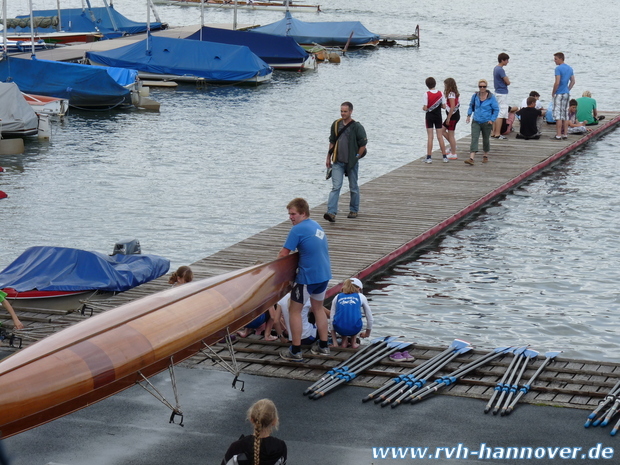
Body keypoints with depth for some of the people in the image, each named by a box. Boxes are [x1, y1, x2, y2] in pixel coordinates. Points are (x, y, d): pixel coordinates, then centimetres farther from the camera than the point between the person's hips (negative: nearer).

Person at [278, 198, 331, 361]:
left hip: (307, 277, -8)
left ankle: (296, 351, 6)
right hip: (324, 274, 8)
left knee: (294, 311, 4)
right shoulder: (316, 226, 11)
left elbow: (283, 254, -13)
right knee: (318, 308, 23)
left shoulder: (298, 229, -14)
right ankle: (323, 346, 29)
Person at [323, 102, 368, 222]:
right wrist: (328, 158, 12)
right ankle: (331, 212, -16)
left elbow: (363, 145, -3)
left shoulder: (357, 127, -8)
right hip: (338, 162, 2)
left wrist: (356, 158, -4)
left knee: (353, 187, 11)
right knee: (336, 187, -9)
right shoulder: (336, 124, 5)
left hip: (352, 162, -2)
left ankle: (354, 210, 28)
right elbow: (332, 142, 14)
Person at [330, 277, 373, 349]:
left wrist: (335, 342, 21)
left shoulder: (337, 297, 22)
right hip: (354, 329, -1)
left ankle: (344, 341, 24)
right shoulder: (361, 297, 20)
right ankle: (353, 342, 24)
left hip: (340, 329, 1)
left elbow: (332, 320, 18)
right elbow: (369, 318, 26)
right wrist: (367, 333, 44)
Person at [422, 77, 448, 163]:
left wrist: (423, 108, 6)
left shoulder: (426, 94, -13)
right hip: (438, 116, 3)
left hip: (429, 116, -3)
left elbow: (425, 108, -16)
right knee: (440, 137, 9)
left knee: (430, 137, 0)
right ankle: (445, 157, 11)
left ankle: (429, 157, -2)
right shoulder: (440, 93, -3)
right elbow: (444, 106, -2)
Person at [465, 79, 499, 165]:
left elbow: (496, 110, -2)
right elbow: (471, 106, 20)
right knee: (474, 138, -13)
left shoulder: (491, 97, -8)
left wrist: (492, 120, -11)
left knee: (485, 139, 14)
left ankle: (486, 156, 36)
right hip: (476, 122, 1)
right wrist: (469, 115, 8)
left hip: (486, 122, -1)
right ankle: (471, 158, -22)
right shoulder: (475, 96, 1)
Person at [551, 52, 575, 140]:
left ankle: (558, 135, -9)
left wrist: (553, 92, -8)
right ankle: (564, 134, 14)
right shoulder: (570, 68, 12)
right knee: (565, 115, 11)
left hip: (559, 94, -8)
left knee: (558, 115, -6)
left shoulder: (558, 68, -13)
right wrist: (567, 90, 15)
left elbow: (557, 82, -19)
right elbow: (573, 81, 14)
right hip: (567, 94, 8)